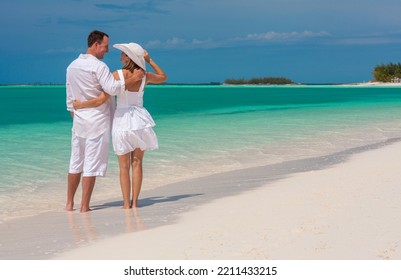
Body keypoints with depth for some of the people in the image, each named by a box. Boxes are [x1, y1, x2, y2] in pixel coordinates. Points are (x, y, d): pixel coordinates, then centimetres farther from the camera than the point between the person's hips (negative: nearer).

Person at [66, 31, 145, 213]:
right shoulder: (98, 66, -13)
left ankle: (69, 203, 18)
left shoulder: (72, 66, 10)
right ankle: (84, 206, 1)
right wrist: (133, 78, -15)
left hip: (78, 121, 7)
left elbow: (69, 99, 14)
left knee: (76, 163, 14)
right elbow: (113, 89, -23)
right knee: (92, 164, -2)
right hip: (98, 120, -7)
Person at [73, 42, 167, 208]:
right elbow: (163, 77, 19)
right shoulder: (144, 76, -3)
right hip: (140, 119, 2)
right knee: (137, 163, 9)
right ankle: (134, 202, 7)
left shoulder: (117, 75, -14)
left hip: (122, 119, -2)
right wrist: (150, 60, 17)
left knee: (124, 166, 6)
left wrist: (80, 104, -2)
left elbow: (101, 100, -16)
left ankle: (126, 204, 6)